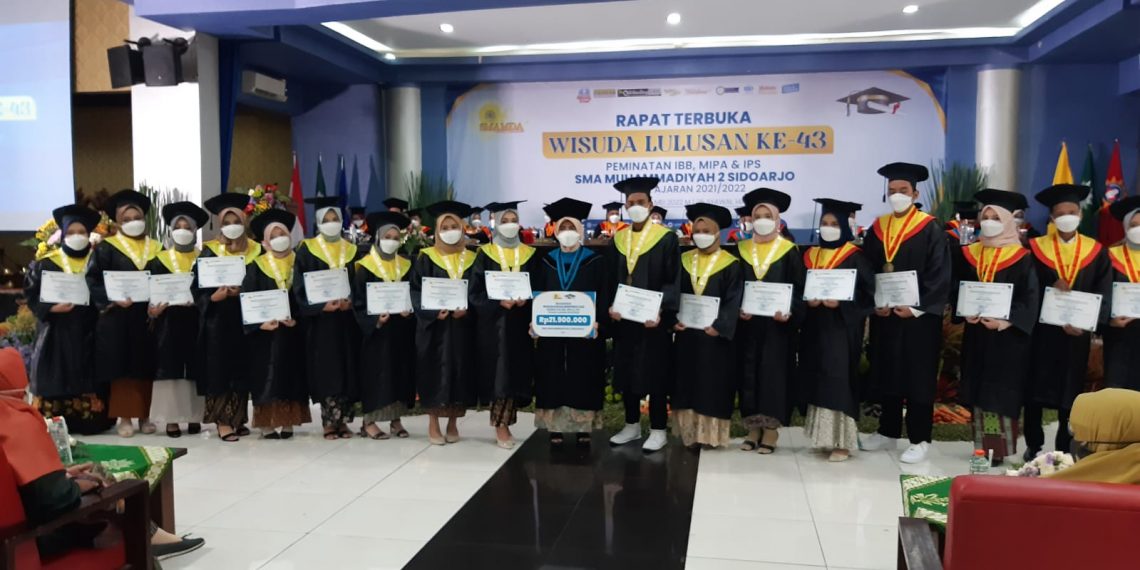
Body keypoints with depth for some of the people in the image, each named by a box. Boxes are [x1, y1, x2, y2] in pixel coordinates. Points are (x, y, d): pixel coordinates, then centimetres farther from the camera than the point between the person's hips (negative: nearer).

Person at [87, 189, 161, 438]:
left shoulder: (157, 249, 10)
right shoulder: (106, 248, 1)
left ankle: (144, 416, 17)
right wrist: (112, 300, -18)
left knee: (146, 368, 7)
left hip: (149, 317, 3)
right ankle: (124, 417, 10)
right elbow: (92, 280, -6)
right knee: (122, 369, 1)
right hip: (118, 318, -3)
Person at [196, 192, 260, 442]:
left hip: (244, 318, 3)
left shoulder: (255, 251, 8)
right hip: (217, 320, -3)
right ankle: (222, 421, 0)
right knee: (219, 370, -4)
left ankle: (238, 419, 15)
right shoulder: (209, 251, 1)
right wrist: (214, 296, -21)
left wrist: (241, 291, -13)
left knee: (242, 370, 6)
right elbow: (198, 288, -3)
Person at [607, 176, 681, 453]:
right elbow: (612, 279, 11)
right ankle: (632, 425, 25)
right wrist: (611, 305, -6)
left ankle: (658, 430, 13)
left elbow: (673, 281, -9)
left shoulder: (666, 238, -5)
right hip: (624, 318, 5)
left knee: (655, 373, 2)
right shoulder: (618, 239, 10)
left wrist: (660, 310, -21)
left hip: (653, 319, -5)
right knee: (626, 372, 11)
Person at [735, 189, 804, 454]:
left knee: (774, 373, -2)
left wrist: (789, 313, -20)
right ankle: (753, 426, 14)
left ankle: (771, 427, 6)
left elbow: (798, 289, -4)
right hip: (747, 324, 3)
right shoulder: (742, 250, 9)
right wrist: (738, 309, -11)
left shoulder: (789, 251, 1)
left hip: (777, 325, -3)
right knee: (749, 373, 5)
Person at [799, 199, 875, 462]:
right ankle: (823, 435, 18)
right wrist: (808, 300, -8)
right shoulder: (810, 255, 11)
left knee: (838, 380, -7)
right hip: (814, 327, 5)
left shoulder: (855, 256, -4)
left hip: (842, 328, -5)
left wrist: (840, 304, -19)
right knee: (817, 382, 7)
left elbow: (868, 294, -7)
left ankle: (841, 442, -1)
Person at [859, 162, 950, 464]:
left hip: (919, 317, -5)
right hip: (883, 316, 5)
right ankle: (888, 432, 24)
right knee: (887, 376, 12)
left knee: (918, 379, 1)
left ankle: (919, 440, 10)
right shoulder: (877, 229, 9)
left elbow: (940, 276, -11)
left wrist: (916, 308, -17)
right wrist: (874, 304, -6)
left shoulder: (931, 230, -6)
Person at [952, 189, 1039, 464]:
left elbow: (1029, 300, -9)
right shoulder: (970, 254, 9)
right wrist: (966, 312, -9)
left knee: (1002, 393, -4)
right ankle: (982, 446, 14)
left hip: (1008, 336, -4)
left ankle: (1000, 448, 1)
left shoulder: (1022, 258, -5)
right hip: (976, 333, 5)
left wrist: (1004, 320, -21)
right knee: (979, 392, 7)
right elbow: (957, 291, 9)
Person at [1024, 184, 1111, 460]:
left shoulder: (1096, 251, 5)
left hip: (1077, 333, 1)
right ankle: (1033, 446, 16)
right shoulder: (1036, 248, 1)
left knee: (1070, 392, 7)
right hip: (1041, 329, -1)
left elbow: (1103, 293, -1)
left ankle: (1065, 450, 17)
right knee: (1035, 392, 3)